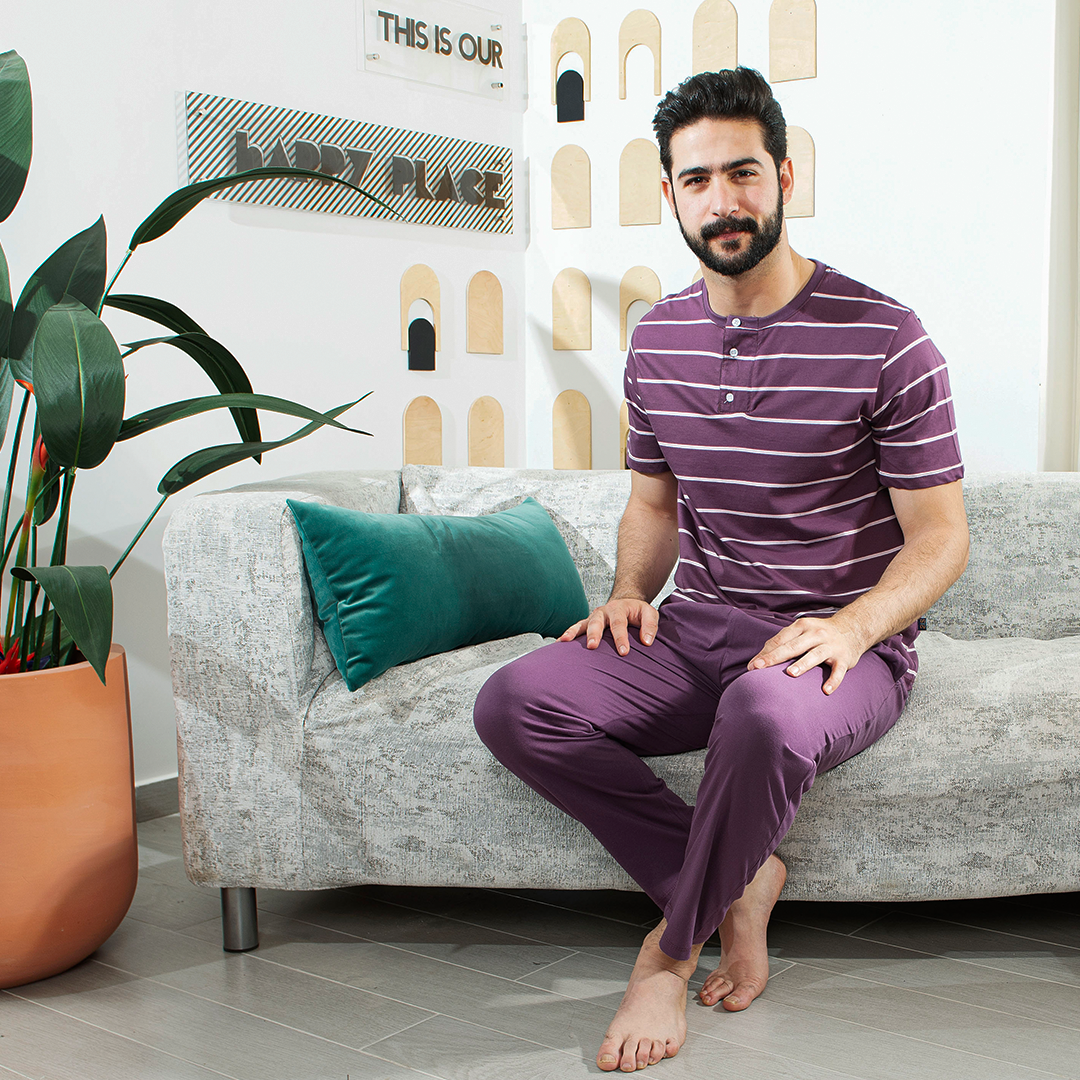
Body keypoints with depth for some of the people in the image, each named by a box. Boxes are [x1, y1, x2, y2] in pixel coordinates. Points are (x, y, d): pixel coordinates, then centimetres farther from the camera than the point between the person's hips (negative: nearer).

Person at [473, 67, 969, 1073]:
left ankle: (676, 945, -13)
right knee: (513, 705, -20)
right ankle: (737, 885, -9)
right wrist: (630, 591, -2)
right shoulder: (657, 339, 8)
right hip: (694, 627, 5)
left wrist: (848, 628, -25)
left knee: (765, 713, -41)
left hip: (846, 645, -5)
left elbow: (940, 536, -7)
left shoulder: (882, 337, -9)